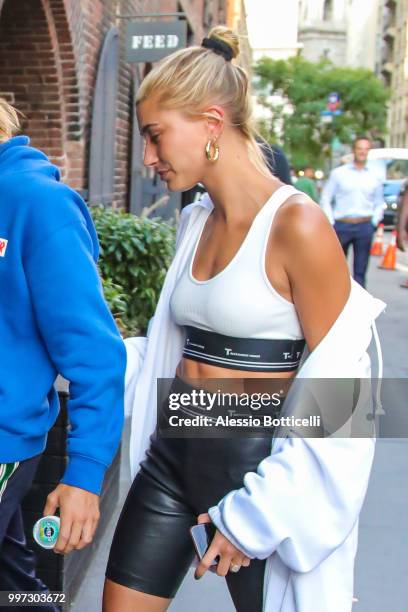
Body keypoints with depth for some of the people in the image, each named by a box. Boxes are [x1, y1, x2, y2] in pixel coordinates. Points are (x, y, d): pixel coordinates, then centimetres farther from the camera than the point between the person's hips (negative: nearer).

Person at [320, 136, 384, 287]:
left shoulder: (374, 177, 11)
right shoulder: (338, 173, 4)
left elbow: (379, 204, 17)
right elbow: (325, 200, 4)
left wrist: (374, 222, 2)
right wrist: (331, 223, -3)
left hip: (365, 227, 1)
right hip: (342, 225, -1)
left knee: (360, 270, 1)